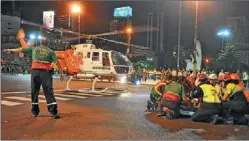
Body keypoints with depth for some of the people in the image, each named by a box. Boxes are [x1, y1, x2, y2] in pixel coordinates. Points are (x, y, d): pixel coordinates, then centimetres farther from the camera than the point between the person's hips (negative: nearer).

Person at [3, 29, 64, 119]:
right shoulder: (50, 51, 10)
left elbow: (21, 49, 23)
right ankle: (53, 112, -11)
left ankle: (35, 111, 18)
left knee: (34, 91, 13)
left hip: (35, 71, 2)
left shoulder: (34, 49, 15)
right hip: (46, 71, -1)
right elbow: (57, 62, 1)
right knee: (48, 91, -5)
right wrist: (61, 72, 3)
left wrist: (11, 50, 37)